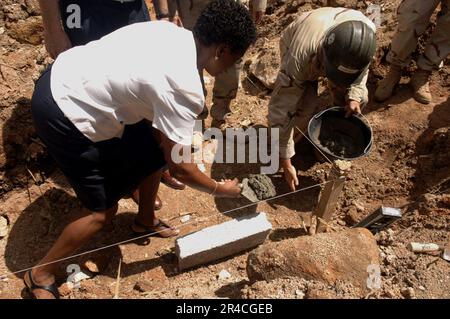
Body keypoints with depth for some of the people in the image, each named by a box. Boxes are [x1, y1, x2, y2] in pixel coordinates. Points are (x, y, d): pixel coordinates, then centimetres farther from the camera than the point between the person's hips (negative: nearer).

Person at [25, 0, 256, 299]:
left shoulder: (172, 31, -2)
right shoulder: (186, 88, -26)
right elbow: (179, 167, -19)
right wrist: (220, 189, -2)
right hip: (63, 113, -9)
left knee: (154, 151, 15)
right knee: (103, 209, 2)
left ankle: (146, 220, 38)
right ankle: (41, 275, 24)